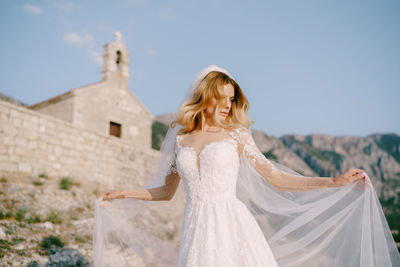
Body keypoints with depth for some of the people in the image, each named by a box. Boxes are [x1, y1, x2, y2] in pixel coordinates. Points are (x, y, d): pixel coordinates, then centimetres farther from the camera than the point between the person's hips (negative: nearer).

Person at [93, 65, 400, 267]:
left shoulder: (236, 133, 4)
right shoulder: (178, 137, 10)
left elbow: (274, 176, 4)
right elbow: (167, 190, 19)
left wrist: (336, 182, 0)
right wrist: (123, 194, 19)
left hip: (233, 227, -2)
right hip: (196, 229, 2)